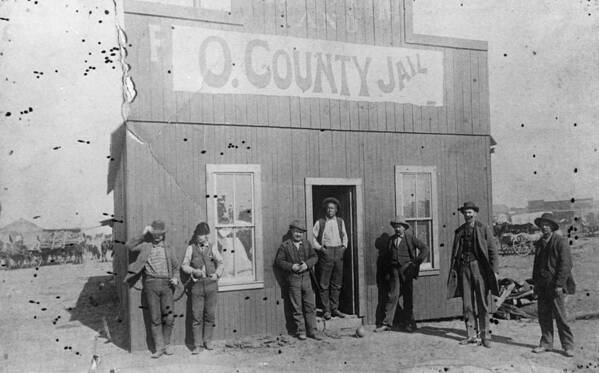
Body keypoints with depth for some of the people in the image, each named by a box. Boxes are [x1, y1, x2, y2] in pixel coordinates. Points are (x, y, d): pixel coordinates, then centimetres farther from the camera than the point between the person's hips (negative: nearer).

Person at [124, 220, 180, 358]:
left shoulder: (168, 249, 16)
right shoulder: (145, 246, 10)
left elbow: (176, 266, 23)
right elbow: (129, 246, -3)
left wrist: (175, 278, 5)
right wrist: (142, 235, -4)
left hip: (166, 284, 2)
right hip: (151, 283, -2)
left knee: (169, 317, -2)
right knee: (155, 318, -1)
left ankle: (167, 344, 14)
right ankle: (159, 347, 6)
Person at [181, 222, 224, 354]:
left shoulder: (212, 247, 8)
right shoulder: (191, 248, 5)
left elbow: (220, 263, 12)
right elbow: (184, 265, 5)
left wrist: (217, 274, -5)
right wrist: (193, 271, -12)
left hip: (211, 284, 1)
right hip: (197, 284, -1)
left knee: (210, 314, 5)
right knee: (197, 315, -2)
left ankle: (207, 340, 19)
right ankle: (197, 344, 5)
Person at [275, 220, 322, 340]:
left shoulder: (307, 244, 10)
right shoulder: (285, 246, -1)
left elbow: (314, 257, 8)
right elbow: (278, 261, -3)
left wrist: (307, 264, -10)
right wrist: (291, 266, -15)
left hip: (306, 277, 3)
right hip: (293, 279, -3)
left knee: (310, 305, 4)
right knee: (297, 307, 2)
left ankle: (312, 331, 13)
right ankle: (300, 331, 11)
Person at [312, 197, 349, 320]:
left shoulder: (340, 221, 13)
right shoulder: (319, 222, 2)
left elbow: (344, 236, 23)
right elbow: (313, 237, 2)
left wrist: (344, 245, 7)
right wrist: (319, 247, -9)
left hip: (338, 252, 4)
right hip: (325, 253, -3)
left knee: (337, 284, 8)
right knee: (324, 284, -2)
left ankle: (334, 308, 18)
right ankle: (326, 310, 5)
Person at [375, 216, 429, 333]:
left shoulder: (410, 238, 5)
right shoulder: (391, 240, 14)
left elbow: (425, 248, 4)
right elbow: (385, 256, 21)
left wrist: (417, 262, -3)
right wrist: (387, 271, 12)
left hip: (406, 268, -2)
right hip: (394, 269, 2)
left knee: (408, 296, 2)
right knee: (393, 295, -4)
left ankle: (411, 323, 12)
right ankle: (387, 323, -3)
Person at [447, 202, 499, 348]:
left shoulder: (484, 229, 3)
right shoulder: (459, 231, 14)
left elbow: (492, 250, 0)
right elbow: (455, 252, 16)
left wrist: (494, 270, -8)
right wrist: (453, 269, 8)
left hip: (479, 267, -4)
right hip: (464, 267, 4)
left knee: (482, 303, -2)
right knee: (467, 303, 6)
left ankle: (485, 336, 5)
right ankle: (471, 334, 14)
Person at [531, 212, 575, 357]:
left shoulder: (561, 242, -6)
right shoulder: (539, 243, 14)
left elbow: (565, 265, -10)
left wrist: (559, 284, -15)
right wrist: (535, 282, 13)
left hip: (555, 285, -6)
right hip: (542, 285, 6)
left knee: (560, 316, -4)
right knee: (543, 315, 8)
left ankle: (568, 346, 7)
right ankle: (546, 343, 18)